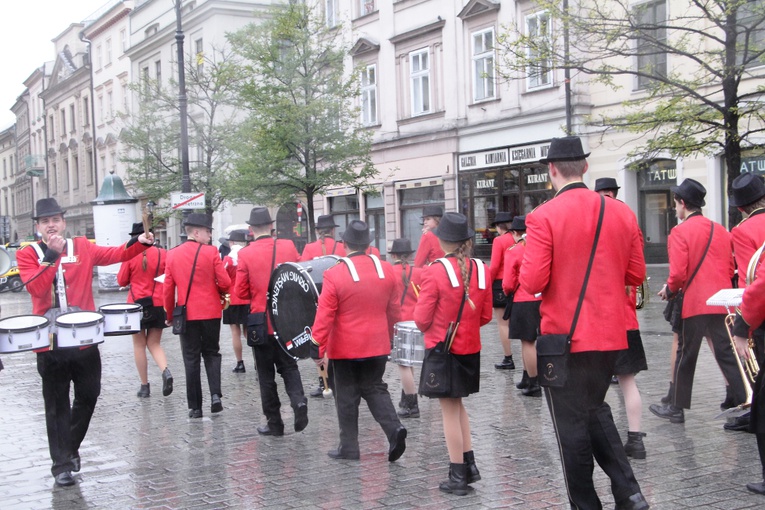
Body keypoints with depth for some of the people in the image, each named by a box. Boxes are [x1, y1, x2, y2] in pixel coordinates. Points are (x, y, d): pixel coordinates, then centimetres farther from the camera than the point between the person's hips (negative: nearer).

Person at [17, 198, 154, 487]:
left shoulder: (83, 248, 6)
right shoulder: (27, 255, 1)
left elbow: (117, 254, -3)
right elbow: (36, 287, -15)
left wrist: (140, 243, -20)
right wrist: (52, 254, -21)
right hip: (49, 343, -2)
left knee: (88, 395, 11)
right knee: (57, 405, 4)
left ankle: (71, 447, 33)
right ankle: (61, 465, 12)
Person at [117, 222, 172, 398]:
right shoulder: (162, 254, -2)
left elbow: (122, 281, 1)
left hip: (137, 304, -2)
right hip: (158, 305, 2)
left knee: (139, 345, 10)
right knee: (154, 344, 13)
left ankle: (145, 386, 11)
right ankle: (166, 372, -13)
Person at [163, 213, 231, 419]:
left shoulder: (172, 255, 1)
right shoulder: (211, 252, -7)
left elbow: (168, 289, 3)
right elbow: (225, 283, -8)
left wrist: (170, 315, 14)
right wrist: (218, 293, 14)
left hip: (186, 314, 1)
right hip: (211, 312, -1)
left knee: (191, 359, 7)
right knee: (211, 353, 15)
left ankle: (195, 407, 8)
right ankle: (215, 395, -2)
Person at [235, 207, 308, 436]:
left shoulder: (245, 254, -11)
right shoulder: (289, 247, -4)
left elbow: (241, 292, -6)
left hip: (261, 323, -2)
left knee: (266, 374, 9)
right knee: (289, 367, 17)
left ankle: (274, 423, 12)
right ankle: (298, 401, -7)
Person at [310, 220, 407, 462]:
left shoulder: (334, 274, -15)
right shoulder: (387, 270, -1)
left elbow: (325, 315, -15)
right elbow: (394, 310, 8)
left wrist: (317, 347, -8)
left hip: (345, 348, -4)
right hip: (378, 346, 4)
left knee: (347, 396, 8)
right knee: (374, 388, 16)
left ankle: (349, 447, 16)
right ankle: (394, 428, -3)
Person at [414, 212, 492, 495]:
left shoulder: (434, 272, -16)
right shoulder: (481, 270, -2)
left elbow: (421, 319, -10)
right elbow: (486, 315, 5)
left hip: (443, 349, -5)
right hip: (471, 349, 5)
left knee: (449, 410, 3)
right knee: (458, 405, 21)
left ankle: (458, 476, 10)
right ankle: (470, 465, 23)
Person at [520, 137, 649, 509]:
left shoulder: (543, 217, -14)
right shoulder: (622, 212, 1)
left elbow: (533, 282, -17)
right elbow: (636, 275, 7)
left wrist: (527, 261, 4)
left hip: (564, 336, -5)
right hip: (610, 334, 5)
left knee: (572, 422, 8)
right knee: (595, 409, 23)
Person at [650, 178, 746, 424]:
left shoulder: (680, 232, -9)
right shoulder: (721, 230, 10)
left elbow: (678, 273, -15)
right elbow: (730, 268, 14)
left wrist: (669, 290, 4)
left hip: (694, 303, -5)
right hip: (722, 302, 5)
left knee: (685, 356, 8)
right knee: (727, 355, 8)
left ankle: (677, 408, 18)